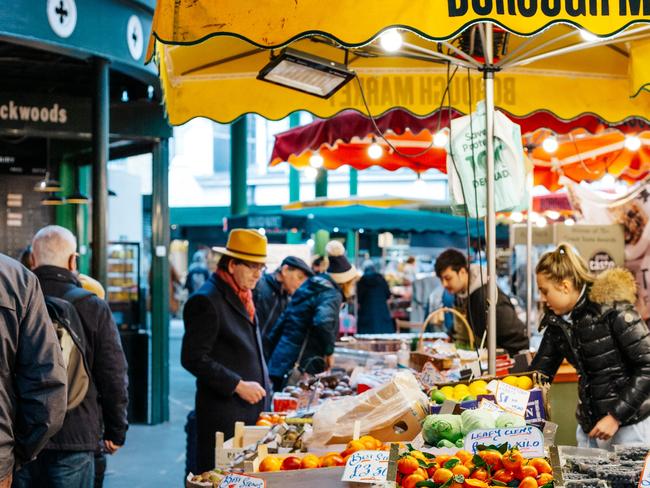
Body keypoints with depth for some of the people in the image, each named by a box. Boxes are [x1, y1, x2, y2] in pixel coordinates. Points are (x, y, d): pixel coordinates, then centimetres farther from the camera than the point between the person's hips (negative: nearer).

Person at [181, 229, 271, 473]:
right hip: (223, 413, -8)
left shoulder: (241, 297, 15)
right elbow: (193, 358, -17)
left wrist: (262, 387, 15)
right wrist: (237, 385, -18)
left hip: (250, 408, 8)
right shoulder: (205, 300, -13)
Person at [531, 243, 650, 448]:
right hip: (590, 425, 7)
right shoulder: (557, 321, 5)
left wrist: (616, 416, -18)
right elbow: (539, 372, 10)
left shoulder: (612, 309, -15)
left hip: (630, 423, -6)